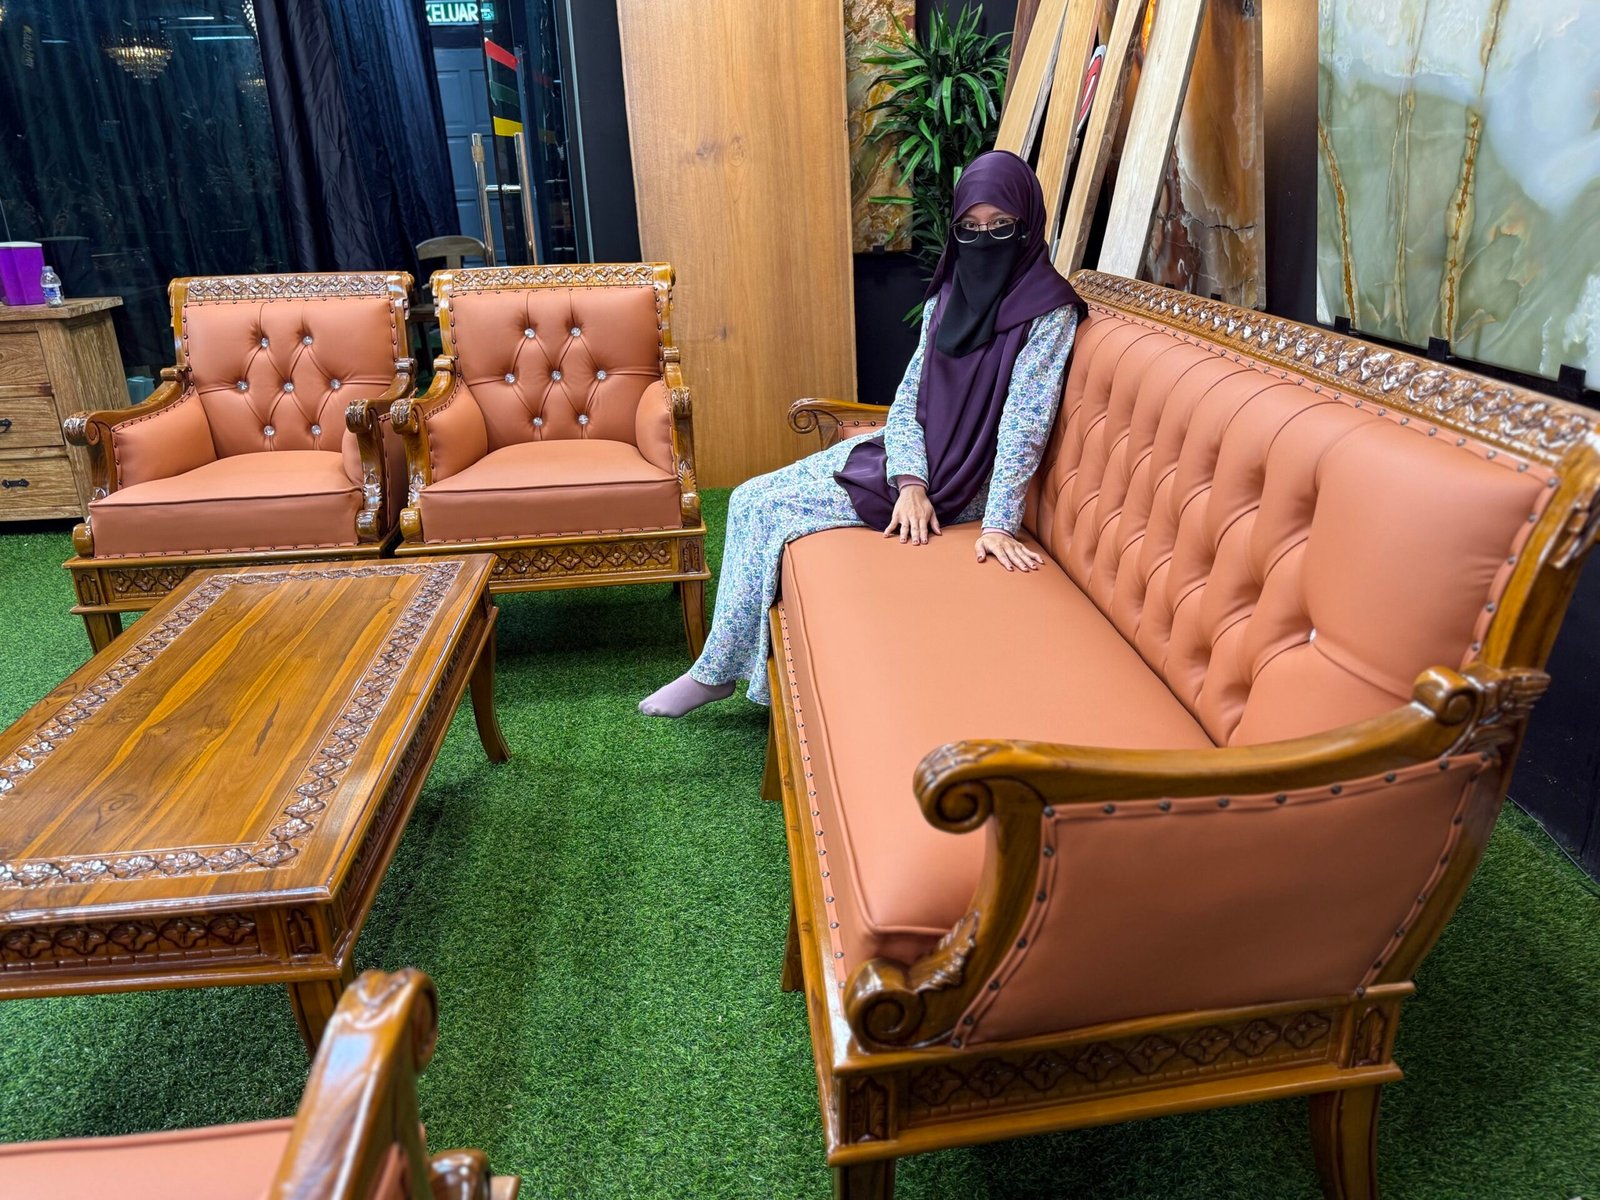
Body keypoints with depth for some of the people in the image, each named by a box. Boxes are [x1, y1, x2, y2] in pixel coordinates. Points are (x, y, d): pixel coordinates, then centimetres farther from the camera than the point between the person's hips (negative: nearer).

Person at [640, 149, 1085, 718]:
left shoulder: (1049, 311, -13)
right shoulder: (947, 294, 6)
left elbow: (1025, 422, -21)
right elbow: (908, 396, 1)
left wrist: (1000, 523, -29)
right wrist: (910, 483, -15)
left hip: (956, 481, -7)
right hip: (912, 459, 7)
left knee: (765, 508, -13)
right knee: (751, 498, -3)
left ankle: (719, 671, 2)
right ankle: (723, 664, 3)